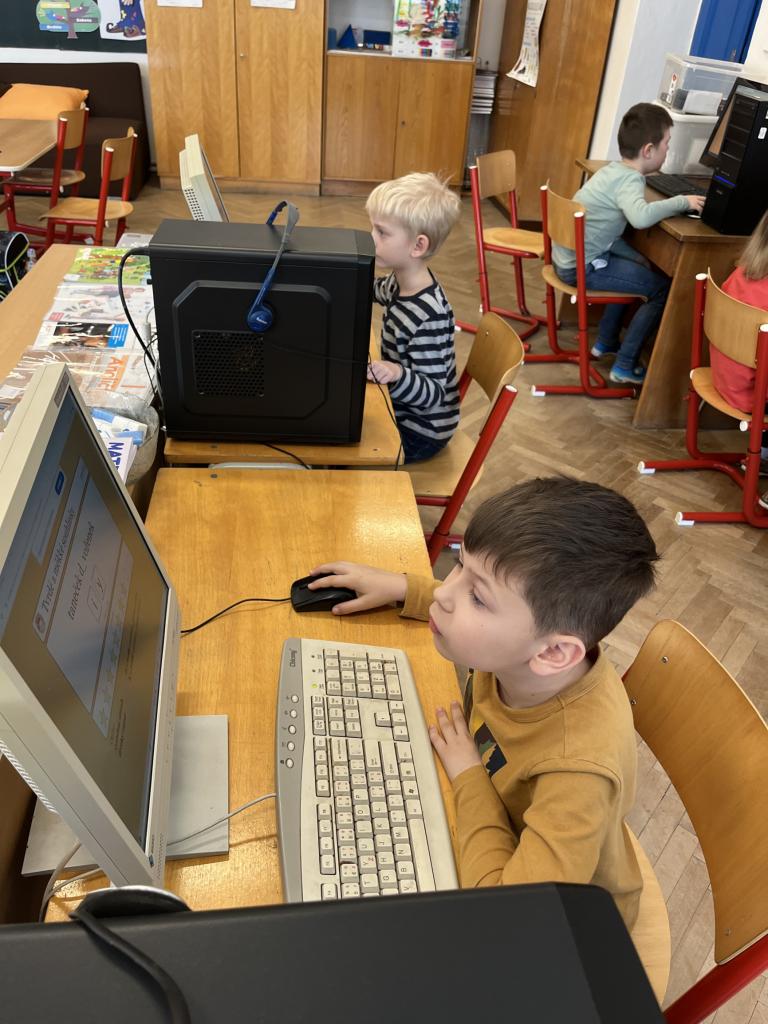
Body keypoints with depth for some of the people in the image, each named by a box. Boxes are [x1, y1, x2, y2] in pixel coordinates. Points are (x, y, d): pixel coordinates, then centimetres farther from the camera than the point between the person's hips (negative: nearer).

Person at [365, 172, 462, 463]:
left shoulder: (428, 316, -32)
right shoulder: (403, 282, -6)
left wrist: (398, 375, -47)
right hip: (402, 408, 8)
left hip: (420, 430, -8)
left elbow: (433, 393, -30)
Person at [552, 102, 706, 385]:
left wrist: (634, 256, 6)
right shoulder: (630, 179, -18)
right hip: (580, 267, -10)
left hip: (568, 255, 10)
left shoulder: (614, 170, 10)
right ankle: (625, 366, 0)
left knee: (636, 268, 32)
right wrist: (682, 202, -24)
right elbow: (640, 217, -40)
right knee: (663, 288, -5)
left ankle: (605, 341, 38)